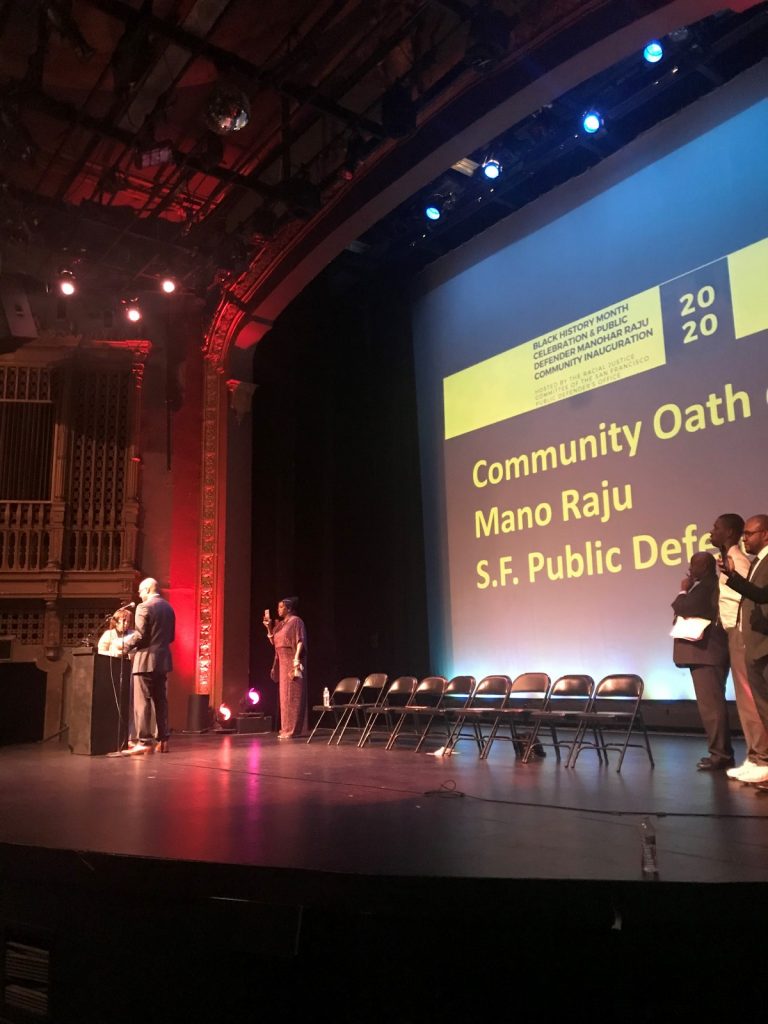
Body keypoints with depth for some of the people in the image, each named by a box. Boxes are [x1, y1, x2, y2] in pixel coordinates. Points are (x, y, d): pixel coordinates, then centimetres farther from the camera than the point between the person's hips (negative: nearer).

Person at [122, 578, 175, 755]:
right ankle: (163, 740, 14)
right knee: (161, 701, 11)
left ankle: (144, 742, -5)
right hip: (162, 659, 8)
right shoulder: (168, 607, 12)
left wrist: (125, 645, -2)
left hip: (146, 660, -8)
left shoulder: (144, 607, -12)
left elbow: (140, 636, -17)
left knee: (142, 702, -4)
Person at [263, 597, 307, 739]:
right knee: (285, 695, 10)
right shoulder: (280, 623, 16)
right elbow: (273, 642, 17)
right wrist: (268, 626, 5)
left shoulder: (296, 621, -8)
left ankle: (293, 730, -5)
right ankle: (287, 728, 15)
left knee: (292, 695, -7)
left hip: (292, 661, -8)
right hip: (283, 662, 8)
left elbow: (300, 642, -15)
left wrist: (296, 661, -23)